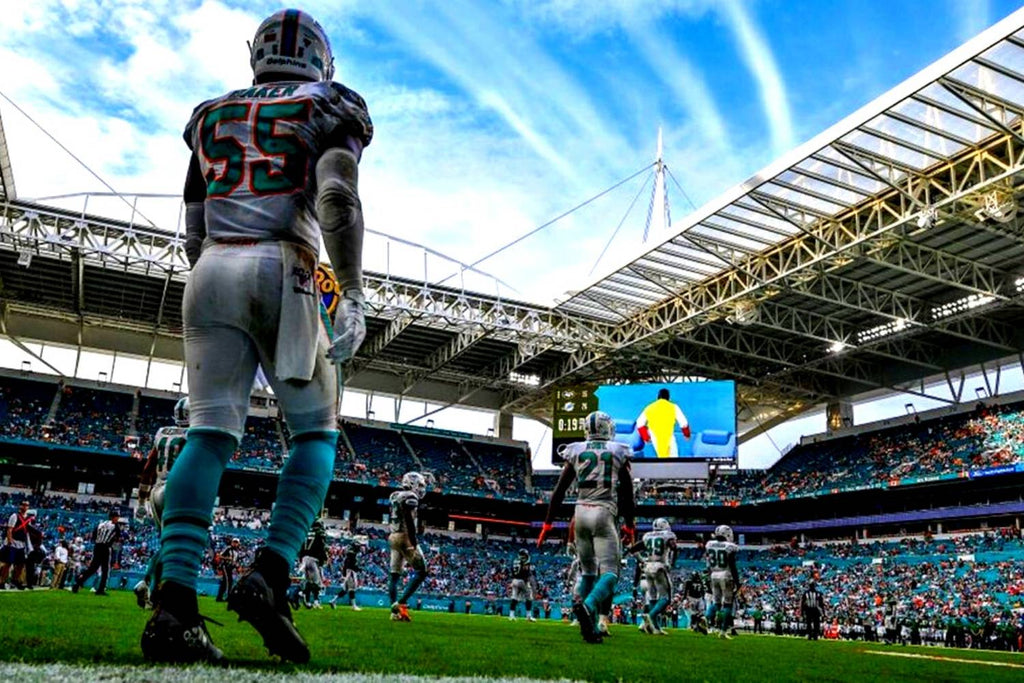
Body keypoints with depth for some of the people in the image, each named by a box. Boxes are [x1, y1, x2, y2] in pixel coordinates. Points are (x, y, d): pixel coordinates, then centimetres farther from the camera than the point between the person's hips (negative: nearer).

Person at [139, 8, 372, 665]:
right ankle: (270, 575, -11)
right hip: (282, 271, -4)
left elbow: (194, 233, 22)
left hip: (210, 271, 4)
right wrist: (353, 296, -13)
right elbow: (338, 200, -9)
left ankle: (174, 600, -11)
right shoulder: (329, 108, 10)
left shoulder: (211, 117, 24)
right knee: (316, 432, 5)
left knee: (211, 431, 0)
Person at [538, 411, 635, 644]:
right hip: (604, 513, -3)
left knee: (587, 571, 14)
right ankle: (587, 606, -33)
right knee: (610, 572, -6)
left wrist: (547, 523, 12)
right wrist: (629, 525, 18)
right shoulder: (619, 452, 5)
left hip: (581, 512, 3)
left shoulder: (576, 451, 9)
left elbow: (559, 490, 7)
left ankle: (590, 626, 14)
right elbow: (627, 494, 8)